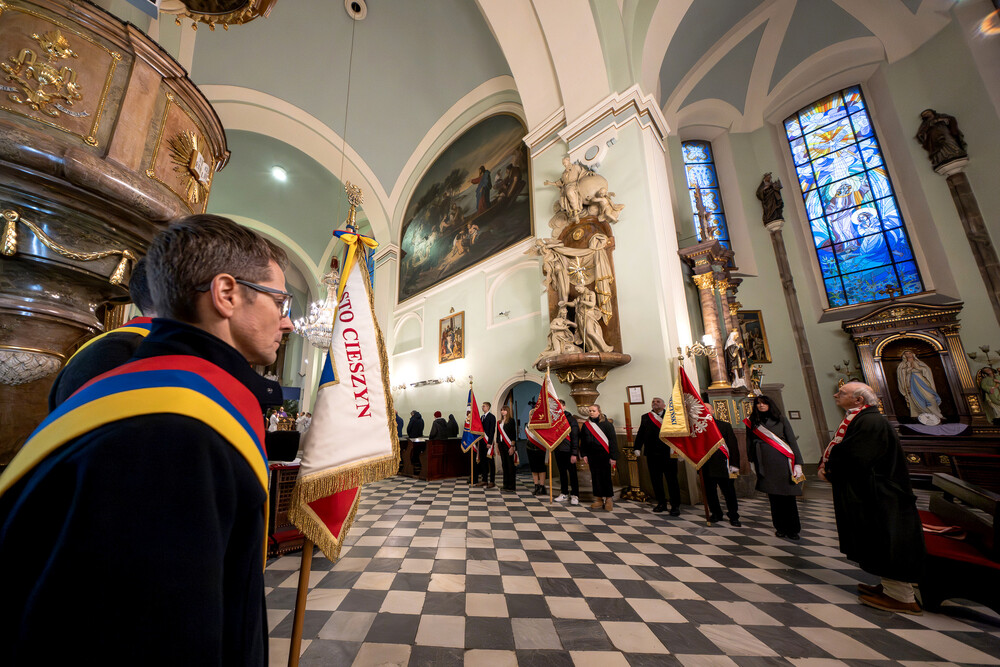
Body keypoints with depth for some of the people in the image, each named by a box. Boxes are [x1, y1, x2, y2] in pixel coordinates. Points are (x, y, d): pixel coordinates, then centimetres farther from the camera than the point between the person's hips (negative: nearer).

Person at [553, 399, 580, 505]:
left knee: (572, 473, 2)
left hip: (568, 451, -5)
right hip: (558, 451, 5)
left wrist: (574, 453, -14)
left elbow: (575, 437, -10)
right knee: (562, 472, 13)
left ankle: (575, 495, 12)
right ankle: (564, 494, 24)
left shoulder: (571, 419, -7)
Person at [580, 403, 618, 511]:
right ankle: (598, 499, 18)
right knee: (595, 477, 7)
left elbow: (613, 440, -5)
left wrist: (613, 456, -9)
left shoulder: (606, 424, -3)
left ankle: (609, 499, 14)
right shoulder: (586, 425, 7)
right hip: (592, 455, 4)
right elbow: (583, 441, 11)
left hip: (604, 455, -4)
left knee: (606, 477, 0)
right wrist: (584, 454, 5)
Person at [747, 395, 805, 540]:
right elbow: (749, 444, 10)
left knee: (788, 496, 2)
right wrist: (752, 462, 7)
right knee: (774, 497, 4)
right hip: (765, 464, 1)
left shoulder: (780, 419, 6)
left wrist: (798, 463, -4)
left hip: (783, 461, -1)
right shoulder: (752, 422, 8)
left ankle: (792, 529, 16)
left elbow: (792, 441, 3)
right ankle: (780, 528, 17)